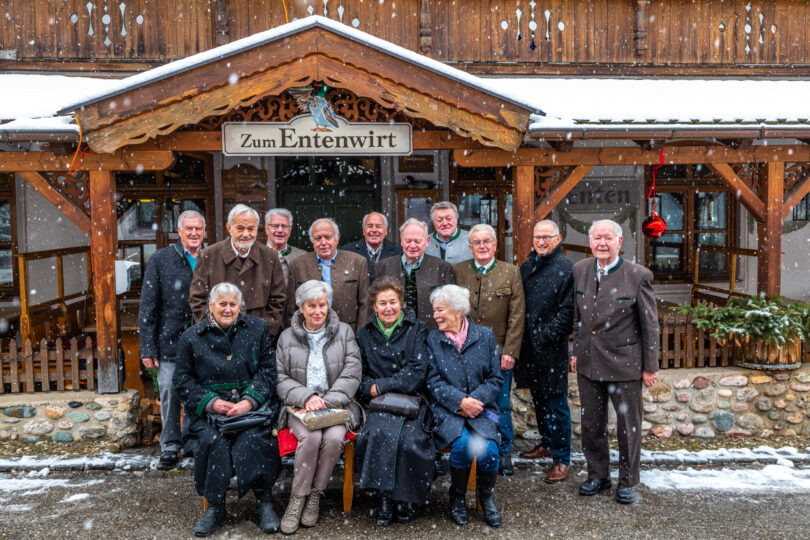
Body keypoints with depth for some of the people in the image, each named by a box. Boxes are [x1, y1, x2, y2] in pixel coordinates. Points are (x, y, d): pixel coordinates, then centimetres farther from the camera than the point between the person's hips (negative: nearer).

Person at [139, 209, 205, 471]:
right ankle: (170, 447, 19)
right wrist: (147, 347, -4)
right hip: (170, 342, -1)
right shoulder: (160, 260, 2)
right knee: (169, 395, 3)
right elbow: (148, 306, 1)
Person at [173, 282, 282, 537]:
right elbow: (183, 380, 8)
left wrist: (250, 401, -12)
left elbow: (268, 370, 4)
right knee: (212, 440, -29)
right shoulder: (191, 337, 11)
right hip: (210, 408, 1)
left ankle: (264, 503, -12)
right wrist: (210, 402, -9)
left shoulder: (258, 329, 11)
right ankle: (215, 506, -12)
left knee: (254, 438, -29)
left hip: (252, 404, 0)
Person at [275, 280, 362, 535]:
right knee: (310, 437, -31)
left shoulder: (344, 332, 8)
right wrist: (306, 397, -15)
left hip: (336, 405, 0)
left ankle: (315, 494, -10)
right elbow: (280, 378, 4)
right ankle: (298, 498, -13)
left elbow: (352, 373, -1)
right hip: (299, 407, 0)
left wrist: (327, 401, -15)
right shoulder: (287, 337, 11)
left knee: (334, 437, -30)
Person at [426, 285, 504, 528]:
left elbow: (496, 378, 4)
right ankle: (457, 498, 0)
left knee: (488, 448, -25)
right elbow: (433, 381, -2)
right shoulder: (432, 339, 5)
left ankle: (487, 497, 6)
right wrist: (460, 401, -16)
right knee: (463, 444, -28)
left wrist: (475, 399, -12)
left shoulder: (485, 336, 6)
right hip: (448, 410, -1)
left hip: (481, 408, 1)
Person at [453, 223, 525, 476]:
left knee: (501, 405, 7)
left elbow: (517, 316, -1)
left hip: (499, 351, -1)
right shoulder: (457, 271, 5)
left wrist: (510, 351, -8)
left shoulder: (511, 272, 2)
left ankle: (504, 453, 23)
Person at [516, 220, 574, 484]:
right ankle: (547, 443, 35)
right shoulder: (526, 267, 13)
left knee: (556, 403, 0)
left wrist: (545, 335, -16)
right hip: (529, 345, 7)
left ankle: (562, 458, 10)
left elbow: (567, 310, -12)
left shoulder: (566, 268, -7)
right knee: (538, 398, 18)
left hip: (552, 347, -6)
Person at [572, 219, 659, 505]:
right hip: (588, 363, 4)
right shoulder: (580, 270, 2)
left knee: (628, 425, 10)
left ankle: (628, 481, 28)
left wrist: (650, 367, -5)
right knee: (591, 424, 15)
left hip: (624, 364, -4)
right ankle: (598, 475, 34)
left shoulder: (638, 276, -12)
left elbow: (650, 325, -7)